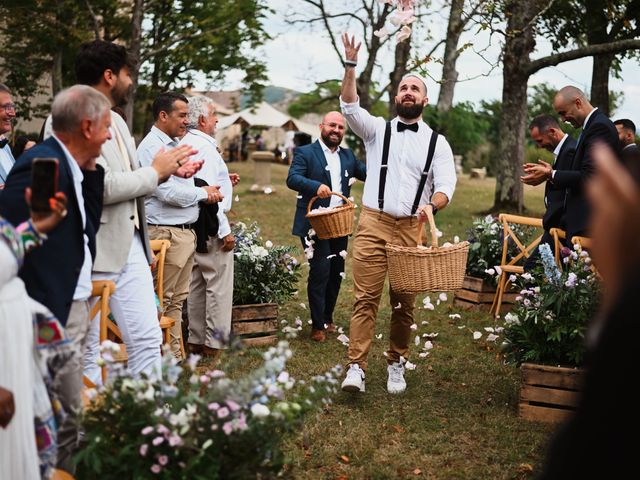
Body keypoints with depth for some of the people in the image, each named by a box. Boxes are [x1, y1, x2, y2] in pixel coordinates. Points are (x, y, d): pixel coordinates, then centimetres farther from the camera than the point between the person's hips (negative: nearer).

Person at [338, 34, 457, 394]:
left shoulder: (437, 143, 10)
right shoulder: (378, 129, 11)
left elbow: (446, 185, 0)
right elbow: (350, 106, -6)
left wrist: (432, 205, -22)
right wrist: (351, 65, -16)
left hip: (411, 229, 1)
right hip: (373, 223, -1)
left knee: (405, 303, 6)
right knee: (366, 298, -7)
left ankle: (397, 364, 19)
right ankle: (357, 367, -7)